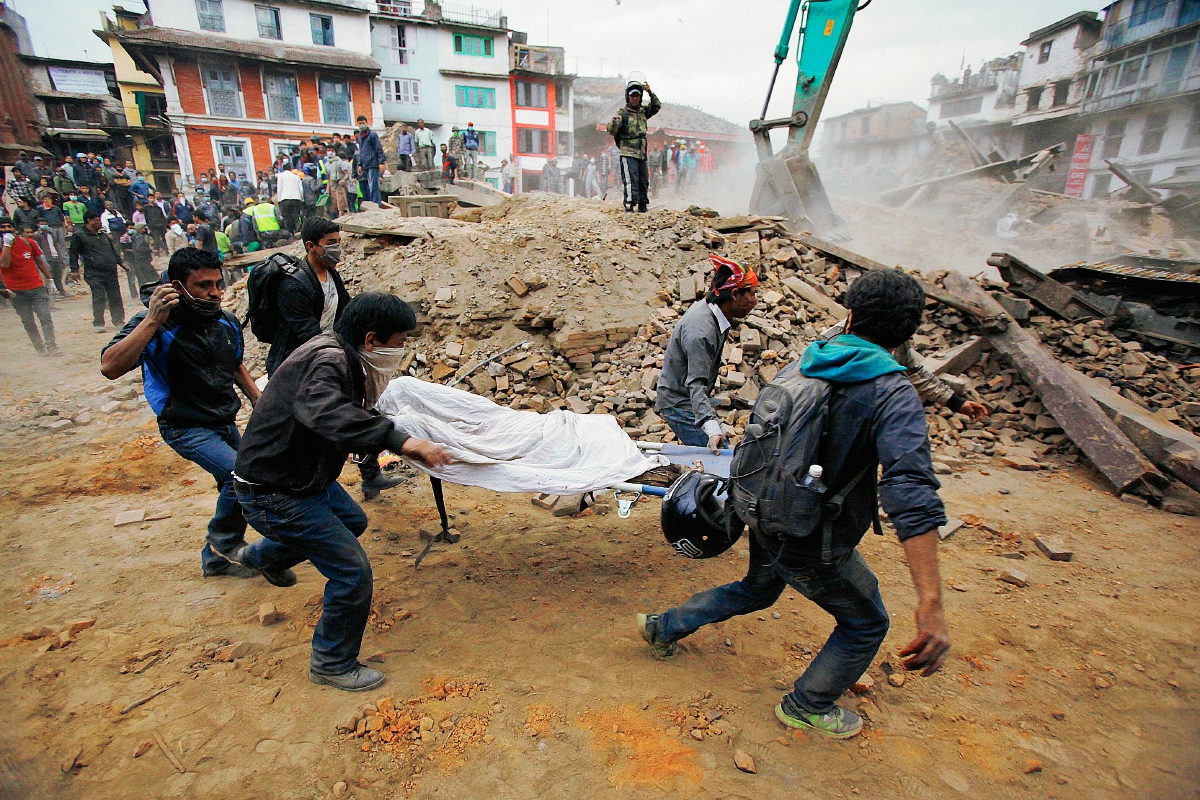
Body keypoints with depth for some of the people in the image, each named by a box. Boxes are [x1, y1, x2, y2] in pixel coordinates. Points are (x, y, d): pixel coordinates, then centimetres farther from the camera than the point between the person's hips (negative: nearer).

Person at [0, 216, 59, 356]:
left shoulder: (28, 242, 5)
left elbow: (40, 262, 15)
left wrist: (50, 279, 12)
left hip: (37, 287, 1)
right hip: (16, 291, -1)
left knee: (45, 317, -8)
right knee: (27, 322, 2)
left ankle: (51, 346, -9)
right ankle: (40, 348, 7)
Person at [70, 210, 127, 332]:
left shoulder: (103, 234, 19)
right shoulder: (79, 235, 0)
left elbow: (113, 250, 28)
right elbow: (74, 253, 0)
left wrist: (121, 262, 21)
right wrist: (74, 269, -5)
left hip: (111, 272, 6)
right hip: (94, 274, -6)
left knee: (115, 297, 5)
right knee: (99, 298, -9)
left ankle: (118, 321, 14)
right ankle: (98, 324, 0)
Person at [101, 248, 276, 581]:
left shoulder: (227, 323, 0)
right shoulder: (158, 326, -19)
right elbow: (110, 367, -35)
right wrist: (152, 320, -39)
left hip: (225, 424, 7)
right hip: (187, 428, -7)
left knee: (236, 491, 15)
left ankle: (216, 558, 38)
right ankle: (224, 540, 4)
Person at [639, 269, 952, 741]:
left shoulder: (801, 366, -3)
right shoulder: (894, 396, -22)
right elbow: (912, 497, -34)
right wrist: (930, 604, -35)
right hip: (814, 548, -6)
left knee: (756, 590, 34)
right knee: (865, 624, 23)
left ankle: (665, 627, 45)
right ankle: (808, 706, 40)